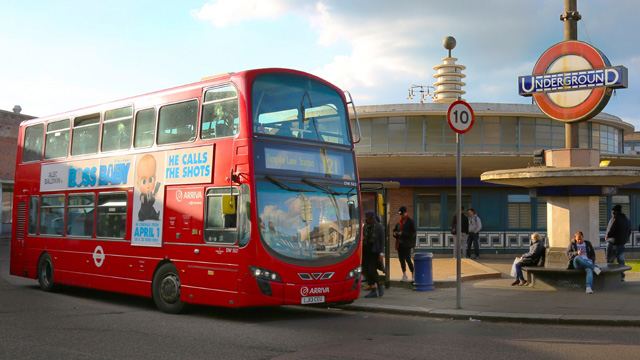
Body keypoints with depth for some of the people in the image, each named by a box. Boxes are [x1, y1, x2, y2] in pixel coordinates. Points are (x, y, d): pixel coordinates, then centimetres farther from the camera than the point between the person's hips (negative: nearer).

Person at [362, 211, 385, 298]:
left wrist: (381, 253, -14)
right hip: (365, 252, 6)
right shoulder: (365, 227, 10)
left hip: (375, 252, -6)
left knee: (371, 270, -15)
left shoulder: (378, 227, -5)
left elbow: (382, 241, -7)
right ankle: (373, 291, 7)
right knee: (367, 271, 1)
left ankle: (380, 286, 7)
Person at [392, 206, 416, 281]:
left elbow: (413, 233, -12)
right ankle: (404, 275, 17)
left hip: (407, 244, -7)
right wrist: (395, 233, 1)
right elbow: (395, 230, 25)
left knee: (407, 259, -12)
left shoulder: (411, 222, -5)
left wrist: (403, 233, -17)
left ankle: (413, 275, 0)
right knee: (401, 259, 8)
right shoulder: (399, 222, 15)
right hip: (399, 244, 7)